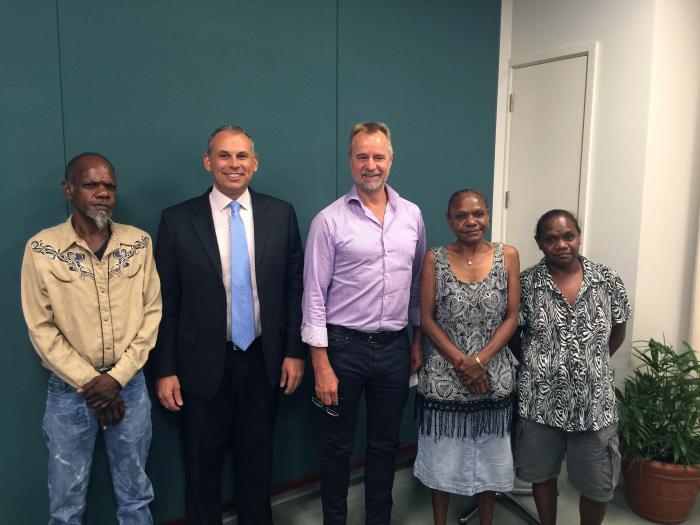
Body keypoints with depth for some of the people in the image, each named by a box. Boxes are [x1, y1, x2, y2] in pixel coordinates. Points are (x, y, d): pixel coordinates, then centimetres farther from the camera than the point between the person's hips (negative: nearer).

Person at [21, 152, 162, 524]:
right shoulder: (41, 249, -8)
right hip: (69, 392, -1)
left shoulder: (139, 243, -3)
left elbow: (151, 312, -2)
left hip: (130, 386, 2)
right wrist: (87, 383, -10)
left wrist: (117, 377, -9)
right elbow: (41, 328, -7)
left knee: (135, 495, 17)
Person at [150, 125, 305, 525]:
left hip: (264, 361, 2)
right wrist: (165, 370, -4)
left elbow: (296, 287, 1)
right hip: (203, 365, -1)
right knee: (202, 468, 16)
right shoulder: (177, 220, -6)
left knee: (257, 462, 20)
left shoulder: (281, 214, -2)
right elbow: (166, 302, -4)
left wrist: (295, 351, -1)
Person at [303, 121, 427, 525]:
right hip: (344, 345, -3)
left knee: (385, 444, 18)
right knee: (339, 446, 13)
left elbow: (417, 284, 12)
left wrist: (419, 340, 11)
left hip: (395, 346, 4)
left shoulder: (412, 215, 4)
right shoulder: (329, 221, -9)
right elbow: (314, 296, -9)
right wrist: (322, 366, -11)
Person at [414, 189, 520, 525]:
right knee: (442, 455, 12)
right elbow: (427, 319, -6)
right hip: (443, 377, -1)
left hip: (493, 376, 1)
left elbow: (511, 317, -4)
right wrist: (462, 361, -15)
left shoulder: (507, 256, -2)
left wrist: (479, 361, -15)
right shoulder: (434, 259, -4)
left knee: (489, 455, 16)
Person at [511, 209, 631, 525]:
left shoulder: (607, 281, -3)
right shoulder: (526, 283, -8)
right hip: (540, 399, -1)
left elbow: (617, 332, 9)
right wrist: (537, 363, -1)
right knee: (542, 474, 17)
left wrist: (592, 362, 6)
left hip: (594, 401, 1)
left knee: (598, 485, 13)